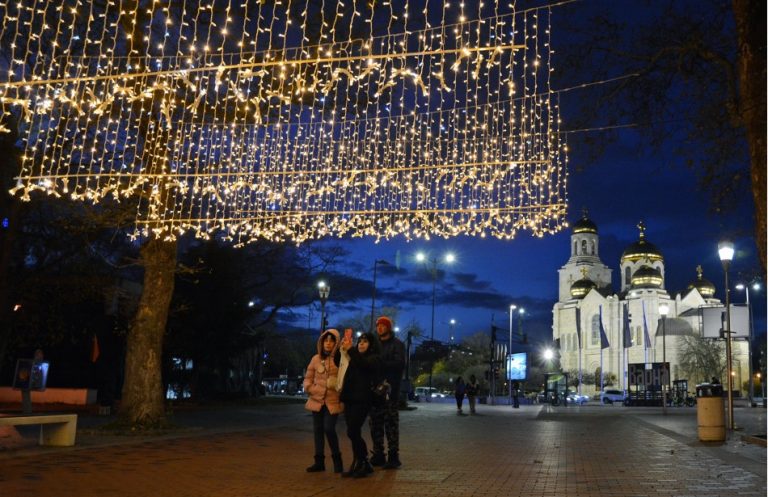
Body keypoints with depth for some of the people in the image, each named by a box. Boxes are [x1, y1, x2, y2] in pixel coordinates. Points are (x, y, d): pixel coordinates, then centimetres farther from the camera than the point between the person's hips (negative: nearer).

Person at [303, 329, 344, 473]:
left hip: (333, 400, -4)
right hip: (317, 400, 4)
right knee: (318, 429, 8)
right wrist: (310, 388, -2)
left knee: (329, 429, -11)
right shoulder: (316, 358, 6)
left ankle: (337, 458, 9)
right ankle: (319, 461, 19)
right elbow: (308, 377, 13)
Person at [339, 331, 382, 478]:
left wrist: (350, 349, -27)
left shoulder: (375, 358, 2)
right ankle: (358, 464, 12)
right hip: (350, 399, 7)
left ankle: (364, 464, -1)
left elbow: (364, 364, -19)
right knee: (354, 433, 6)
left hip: (362, 400, -7)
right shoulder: (354, 358, 24)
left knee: (353, 432, -12)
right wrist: (342, 350, 2)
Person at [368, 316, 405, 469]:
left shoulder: (397, 344, 3)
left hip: (390, 389, -5)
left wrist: (380, 363, -16)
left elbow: (399, 364, -11)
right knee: (375, 423, 6)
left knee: (391, 423, -5)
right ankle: (378, 455, 14)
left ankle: (393, 456, -2)